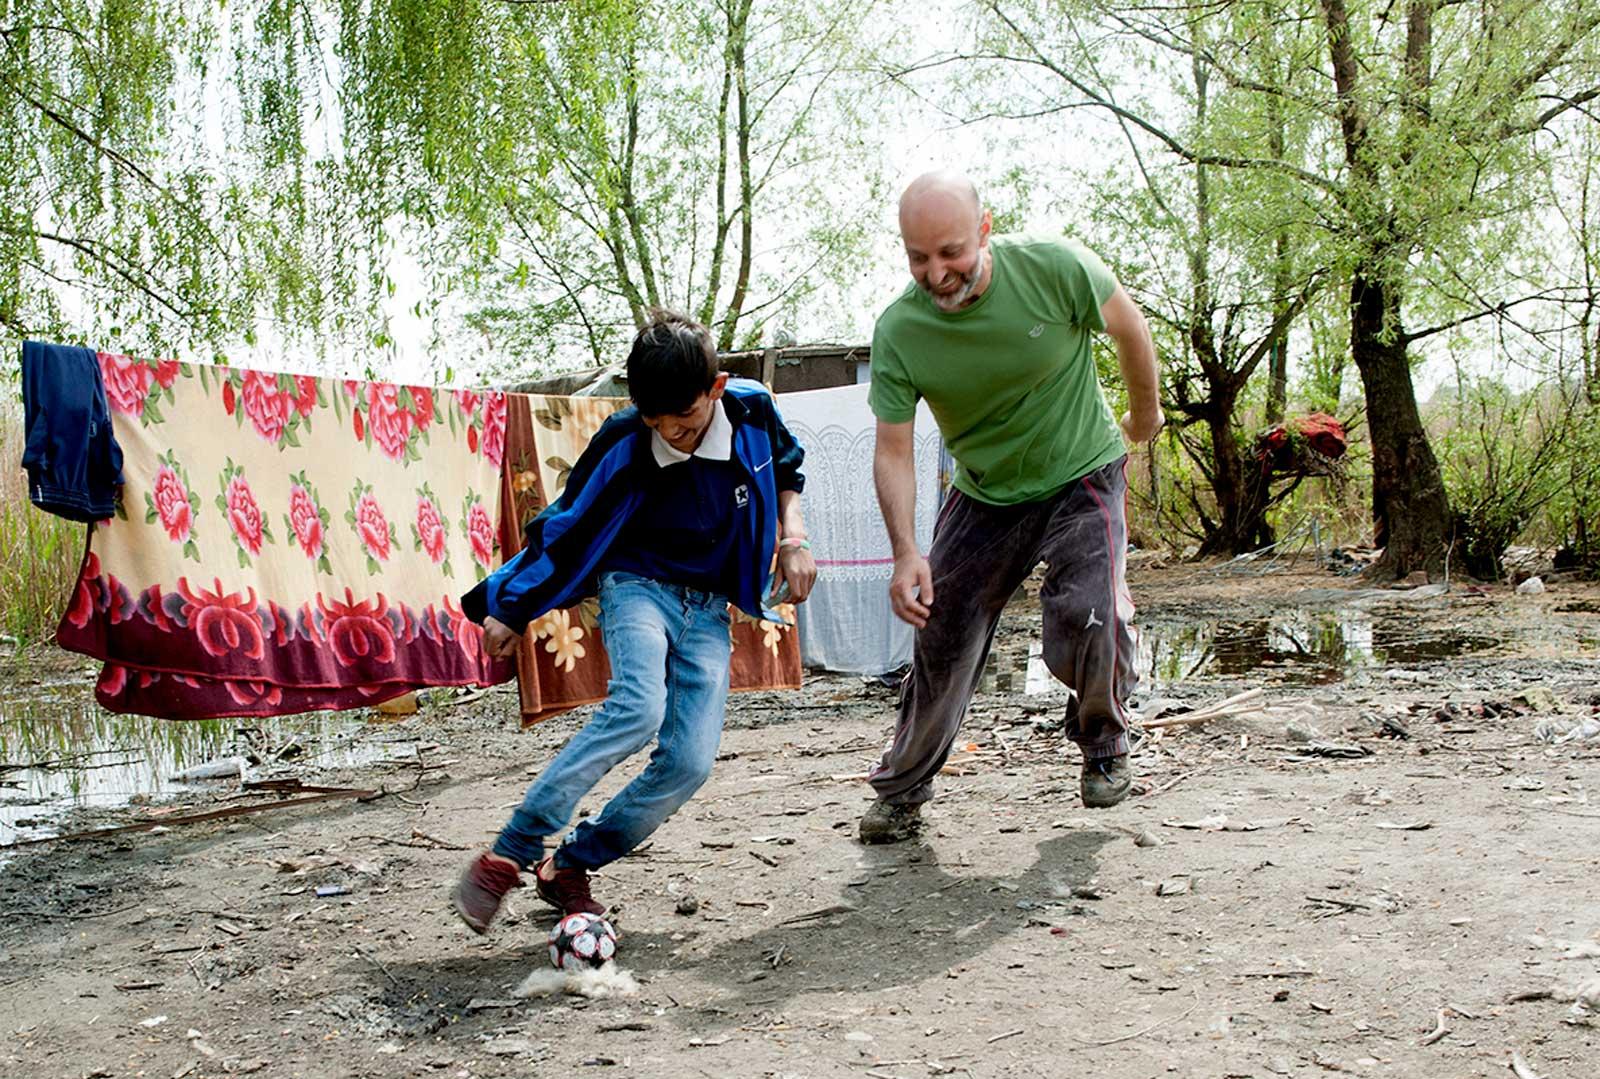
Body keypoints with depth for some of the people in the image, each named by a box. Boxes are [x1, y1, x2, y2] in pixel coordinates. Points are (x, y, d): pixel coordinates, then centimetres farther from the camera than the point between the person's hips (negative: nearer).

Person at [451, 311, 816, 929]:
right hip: (638, 586, -3)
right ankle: (507, 857, -26)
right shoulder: (622, 445, -18)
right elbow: (567, 528, -5)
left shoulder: (752, 409, -10)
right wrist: (511, 611, 0)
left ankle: (570, 868, 4)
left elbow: (785, 468, 13)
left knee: (689, 762, -13)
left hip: (709, 609, 4)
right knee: (638, 709, -33)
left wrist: (793, 539, -1)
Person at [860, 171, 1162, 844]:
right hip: (985, 497, 2)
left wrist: (1145, 413, 11)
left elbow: (1129, 330, -4)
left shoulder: (1055, 269, -24)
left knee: (1087, 618, -23)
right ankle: (901, 792, 23)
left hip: (1083, 478, -2)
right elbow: (893, 452, -13)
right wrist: (906, 552, -26)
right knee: (940, 644, 1)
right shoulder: (899, 332, -20)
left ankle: (1103, 741, 10)